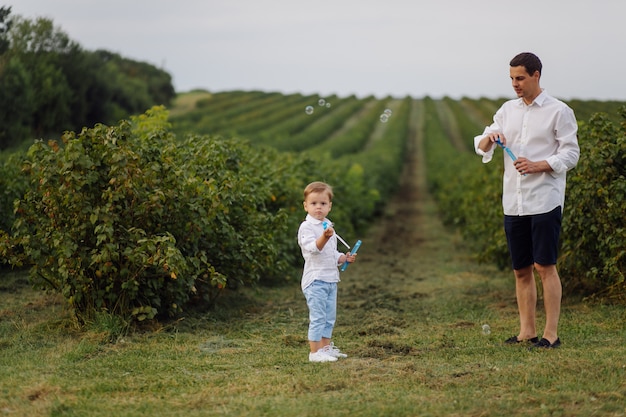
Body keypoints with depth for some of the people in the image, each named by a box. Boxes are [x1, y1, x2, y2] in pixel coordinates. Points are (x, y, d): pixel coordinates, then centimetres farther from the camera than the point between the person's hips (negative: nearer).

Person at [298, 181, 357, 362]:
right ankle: (315, 352, -5)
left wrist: (343, 258, 9)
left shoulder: (328, 227, 17)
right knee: (317, 317, -9)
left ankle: (326, 347, 26)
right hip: (315, 279, -9)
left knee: (329, 316, 15)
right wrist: (324, 237, -43)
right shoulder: (306, 227, -11)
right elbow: (313, 248, -27)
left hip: (331, 279, 9)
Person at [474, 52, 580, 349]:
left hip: (544, 201, -5)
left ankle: (551, 334, -2)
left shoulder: (558, 111, -3)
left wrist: (538, 165, -19)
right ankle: (526, 331, 15)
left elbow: (571, 154, -5)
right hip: (513, 202, 6)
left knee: (545, 266, -6)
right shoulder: (508, 110, 14)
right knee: (521, 269, 8)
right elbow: (481, 146, 15)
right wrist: (490, 138, -8)